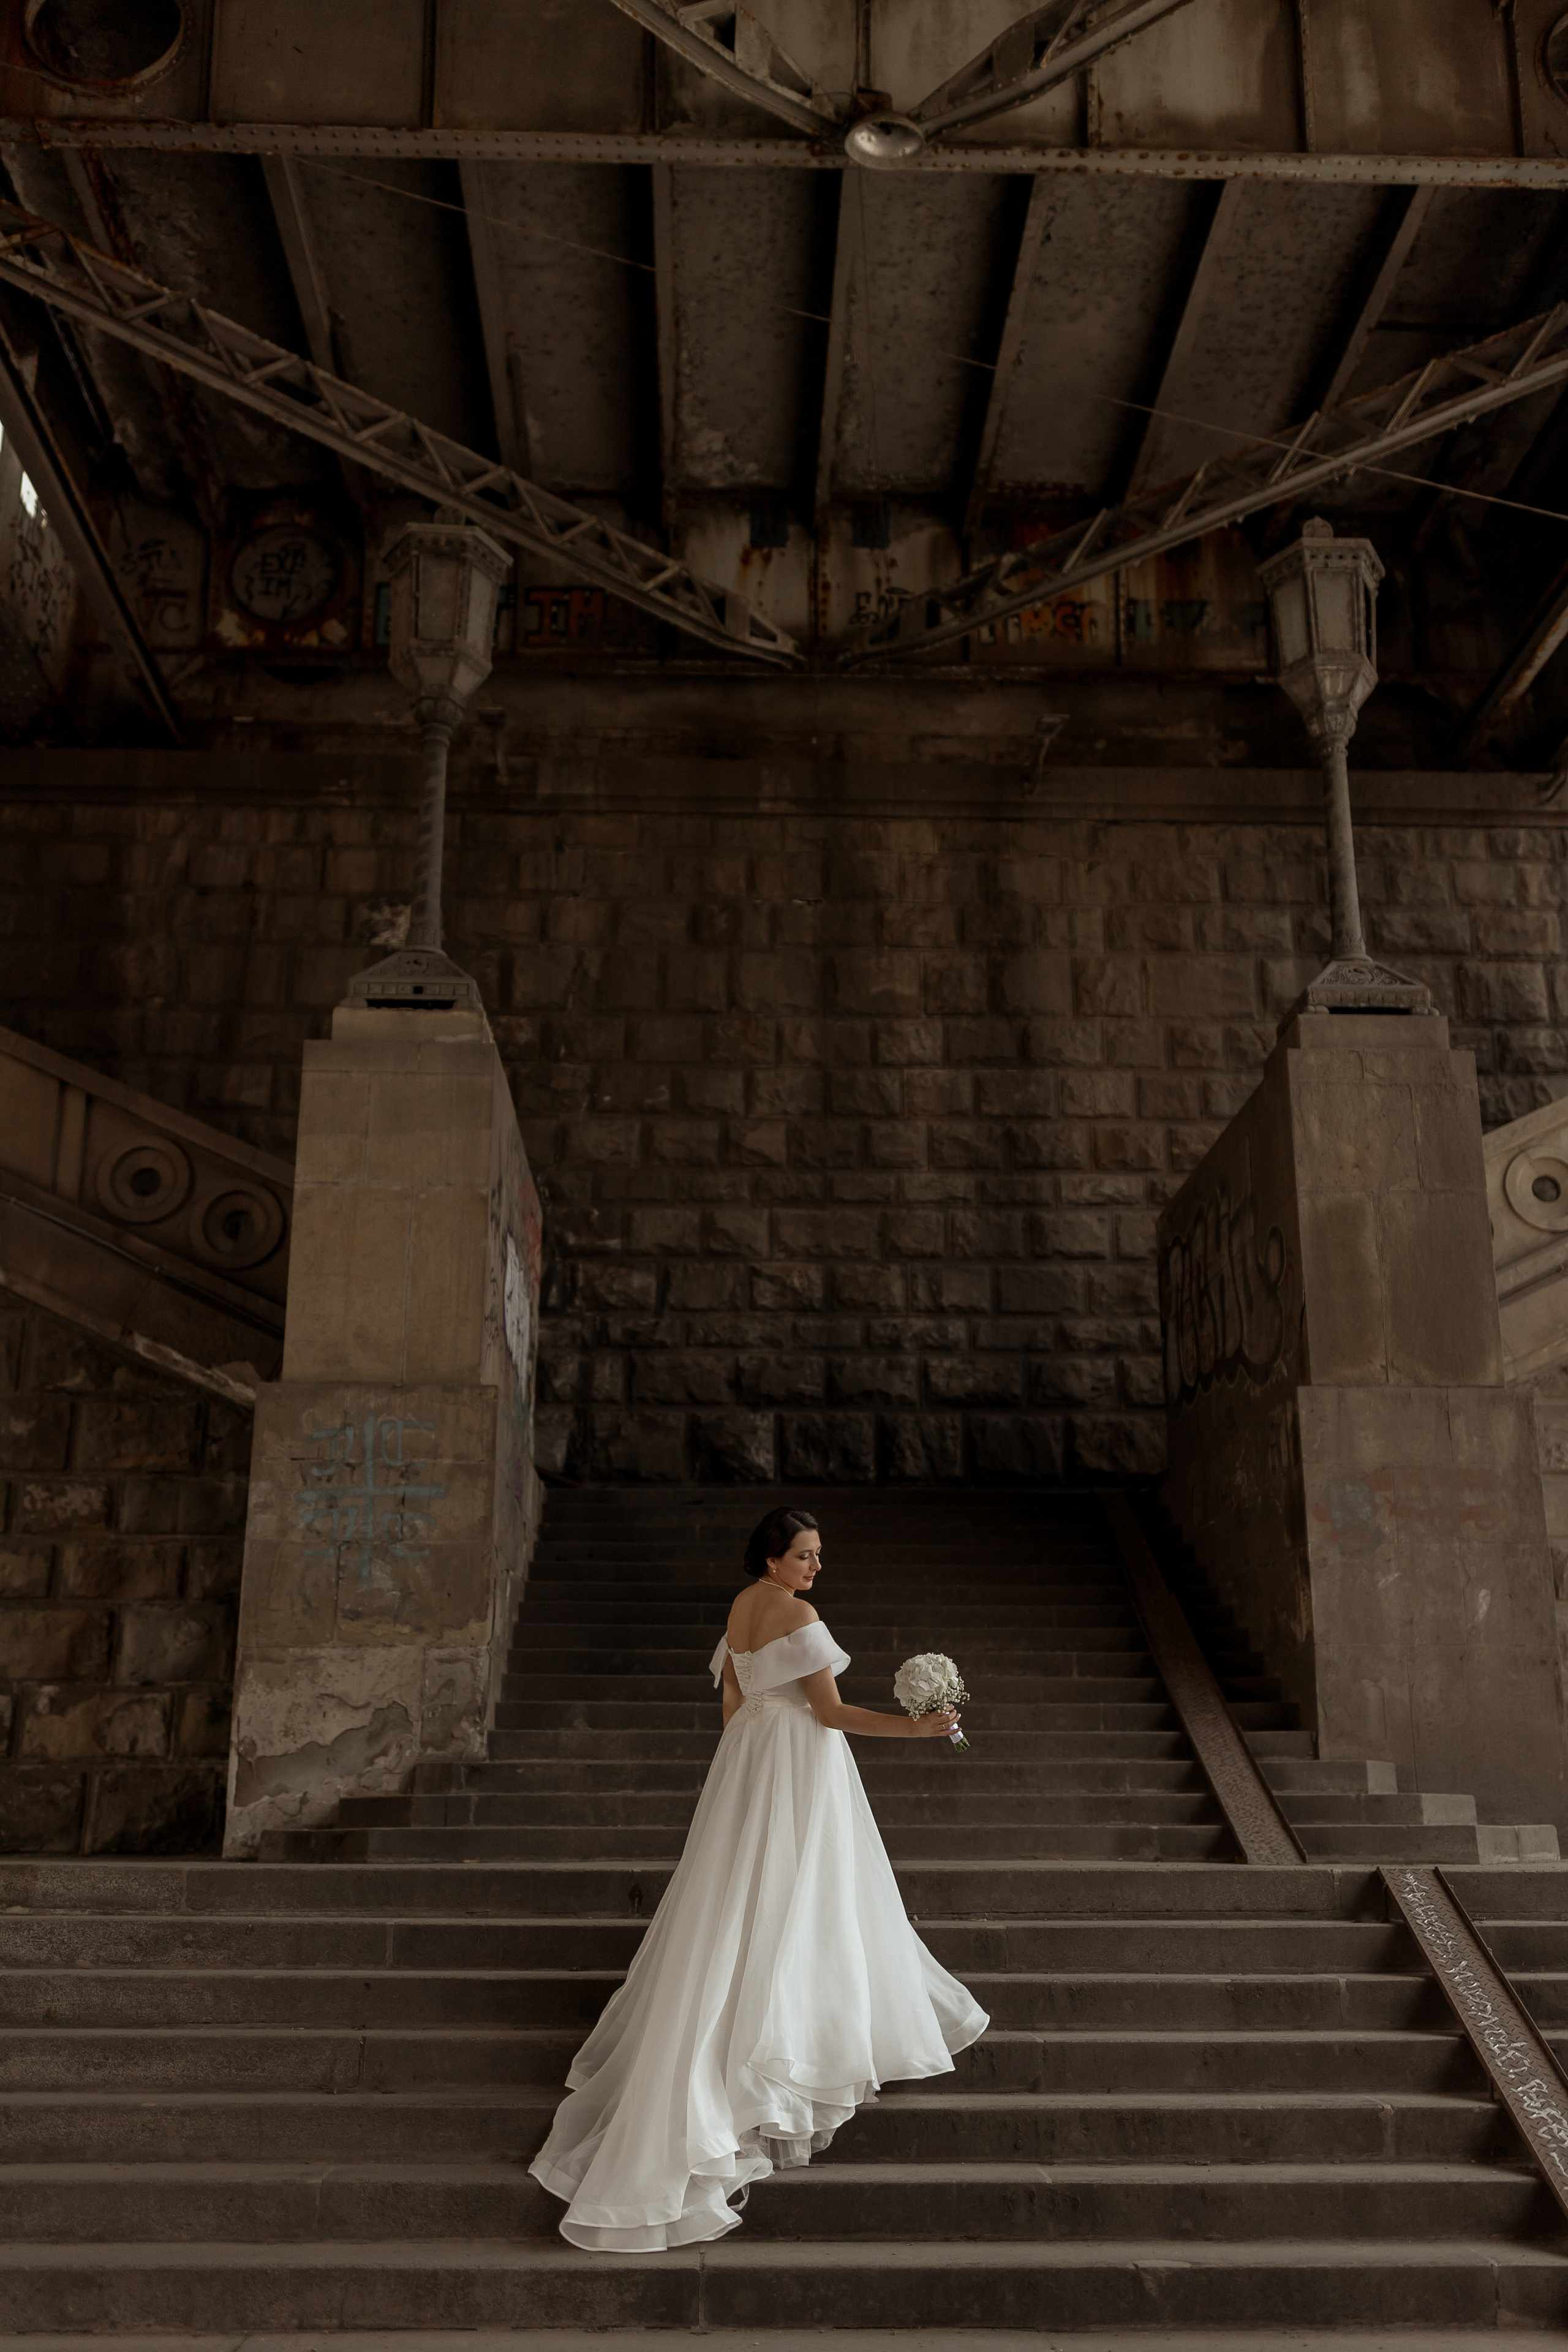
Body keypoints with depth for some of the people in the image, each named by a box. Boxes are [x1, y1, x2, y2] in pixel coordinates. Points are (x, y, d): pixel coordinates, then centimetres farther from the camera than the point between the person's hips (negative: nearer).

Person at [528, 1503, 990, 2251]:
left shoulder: (742, 1607, 7)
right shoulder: (797, 1614, -19)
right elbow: (830, 1711, -20)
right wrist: (913, 1727, -22)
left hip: (748, 1755, 9)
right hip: (801, 1764, -9)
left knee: (741, 1899, 19)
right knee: (797, 1905, 2)